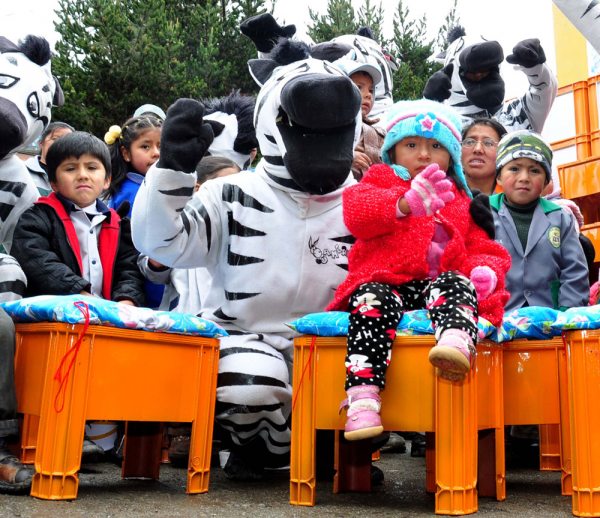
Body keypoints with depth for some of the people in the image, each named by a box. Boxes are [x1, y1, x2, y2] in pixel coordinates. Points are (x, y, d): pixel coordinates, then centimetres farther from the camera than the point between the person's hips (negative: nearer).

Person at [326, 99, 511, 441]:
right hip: (386, 281, -1)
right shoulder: (380, 180, 19)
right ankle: (362, 396, -42)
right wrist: (404, 203, -26)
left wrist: (486, 269, -4)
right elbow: (356, 211, -5)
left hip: (438, 282, 2)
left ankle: (456, 344, -62)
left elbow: (481, 248, 24)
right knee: (375, 300, -33)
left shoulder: (459, 202, 29)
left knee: (456, 283, -30)